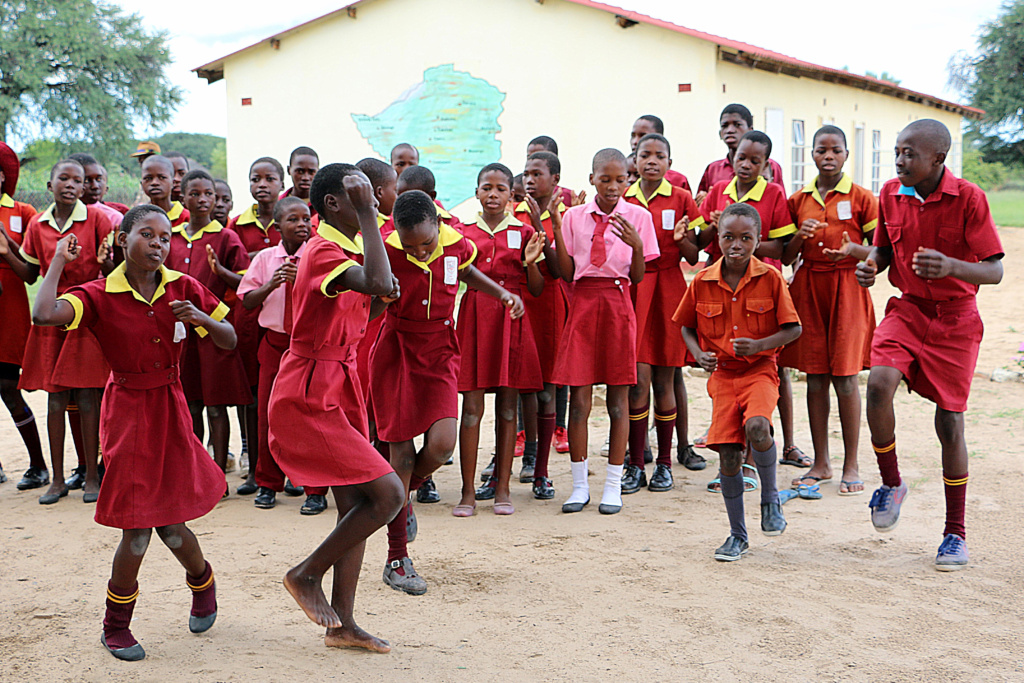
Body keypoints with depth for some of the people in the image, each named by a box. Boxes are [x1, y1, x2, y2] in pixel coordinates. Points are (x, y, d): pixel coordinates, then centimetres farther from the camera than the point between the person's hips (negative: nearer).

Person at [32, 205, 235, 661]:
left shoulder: (182, 288, -1)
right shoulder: (101, 296, -11)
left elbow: (229, 341, 4)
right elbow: (44, 315, -31)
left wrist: (201, 318, -17)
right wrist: (59, 261, -16)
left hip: (170, 408, 3)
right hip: (127, 412, -2)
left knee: (168, 521, 5)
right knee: (138, 529, -3)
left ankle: (202, 583, 39)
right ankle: (115, 627, 20)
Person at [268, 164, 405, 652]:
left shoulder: (338, 249, 14)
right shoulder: (322, 251, -17)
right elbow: (379, 282, -36)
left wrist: (378, 297, 2)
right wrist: (367, 214, -27)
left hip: (339, 388, 10)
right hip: (309, 397, -10)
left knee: (355, 505, 9)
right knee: (388, 493, -12)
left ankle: (342, 625, 16)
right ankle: (307, 574, 6)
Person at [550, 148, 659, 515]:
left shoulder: (638, 216, 2)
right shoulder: (574, 216, 6)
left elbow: (637, 277, 0)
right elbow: (566, 273, 2)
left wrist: (636, 245, -18)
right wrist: (557, 232, -9)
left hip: (618, 303, -1)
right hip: (582, 302, 1)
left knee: (618, 398, 3)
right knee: (578, 397, 0)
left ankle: (613, 485, 12)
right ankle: (579, 484, 11)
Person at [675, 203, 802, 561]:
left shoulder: (770, 279, -6)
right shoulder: (702, 282, -1)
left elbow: (793, 329, -2)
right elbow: (687, 326, 14)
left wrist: (759, 345, -18)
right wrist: (699, 354, -5)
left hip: (760, 370, -2)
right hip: (723, 373, 2)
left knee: (757, 427, -30)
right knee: (729, 455, -2)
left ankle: (770, 497, -1)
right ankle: (737, 535, 17)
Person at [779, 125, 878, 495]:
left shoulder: (861, 198, 0)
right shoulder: (798, 200, 9)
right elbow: (786, 258, 9)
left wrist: (854, 251, -19)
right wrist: (800, 236, -10)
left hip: (847, 289, -3)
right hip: (808, 288, 3)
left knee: (845, 377, -4)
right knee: (815, 378, 6)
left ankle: (851, 466, 6)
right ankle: (820, 464, 15)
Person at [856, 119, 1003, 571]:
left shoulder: (968, 198, -14)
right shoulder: (891, 194, -1)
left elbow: (994, 270, -15)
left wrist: (950, 266, -35)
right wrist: (871, 264, -9)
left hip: (955, 318, -3)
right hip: (907, 309, 3)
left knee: (949, 423, 0)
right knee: (878, 384, -24)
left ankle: (955, 534, 16)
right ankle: (891, 484, 2)